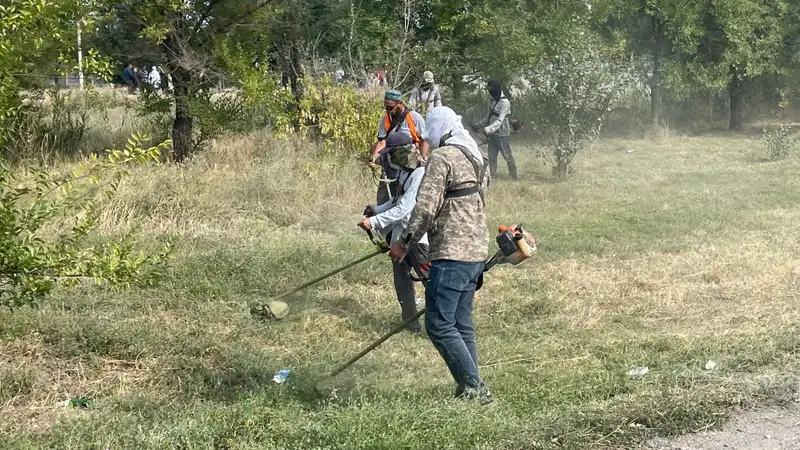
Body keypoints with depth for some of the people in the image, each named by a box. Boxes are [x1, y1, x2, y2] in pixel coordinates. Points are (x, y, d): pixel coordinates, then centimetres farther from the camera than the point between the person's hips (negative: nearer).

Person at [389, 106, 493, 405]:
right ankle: (472, 390, 15)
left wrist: (405, 243, -6)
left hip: (452, 254, -9)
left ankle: (473, 388, -11)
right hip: (477, 253, 9)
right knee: (462, 324, 13)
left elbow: (426, 207, -17)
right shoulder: (476, 158, 18)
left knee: (439, 325, -7)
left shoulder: (442, 156, -11)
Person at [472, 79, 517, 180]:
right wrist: (478, 125, 13)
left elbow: (499, 121, -24)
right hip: (493, 134, 8)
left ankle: (513, 176, 11)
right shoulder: (494, 101, 12)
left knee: (507, 156, 1)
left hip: (502, 135, -8)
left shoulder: (505, 102, -16)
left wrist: (487, 129, -33)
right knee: (491, 157, 7)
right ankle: (492, 176, 11)